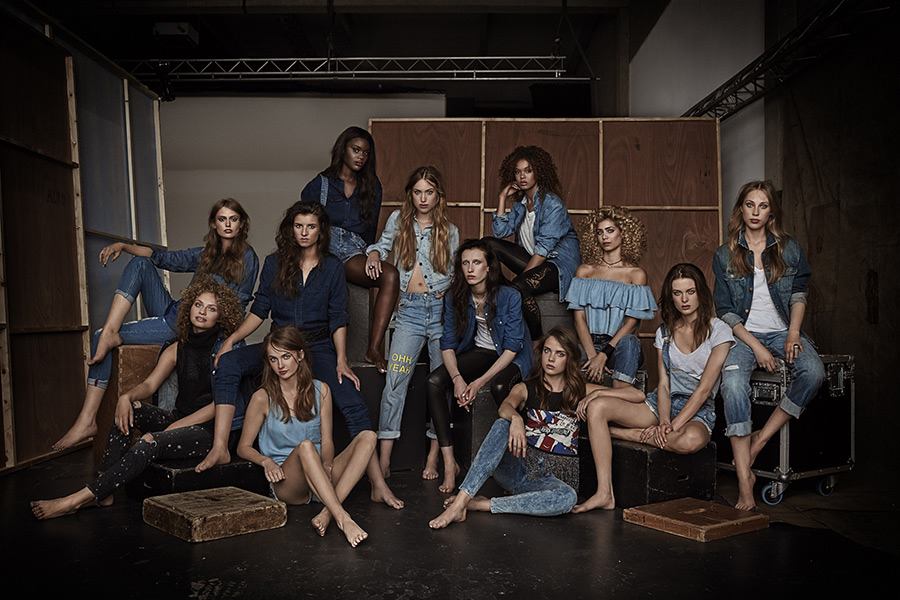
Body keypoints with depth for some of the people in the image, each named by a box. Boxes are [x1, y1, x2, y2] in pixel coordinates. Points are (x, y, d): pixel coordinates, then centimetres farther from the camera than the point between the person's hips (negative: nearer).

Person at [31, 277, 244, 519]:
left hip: (209, 430, -6)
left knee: (152, 443, -29)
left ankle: (80, 498, -25)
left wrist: (177, 425, -17)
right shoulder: (177, 349, 12)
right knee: (129, 409, -15)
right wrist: (127, 397, -20)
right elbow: (149, 384, 3)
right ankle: (104, 492, -17)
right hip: (179, 420, 6)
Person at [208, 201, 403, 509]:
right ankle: (220, 448, -26)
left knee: (354, 406, -21)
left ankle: (378, 485, -20)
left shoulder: (332, 267, 3)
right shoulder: (274, 263, 6)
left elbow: (338, 319, 0)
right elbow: (259, 310, 6)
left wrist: (341, 361, -11)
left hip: (319, 347, -1)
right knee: (228, 363, -27)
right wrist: (232, 339, -8)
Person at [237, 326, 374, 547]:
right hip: (286, 482, -4)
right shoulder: (263, 398, -1)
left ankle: (327, 512, -35)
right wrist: (266, 461, -17)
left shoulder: (320, 390, 8)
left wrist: (327, 465, -16)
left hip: (320, 478, 4)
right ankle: (342, 519, -46)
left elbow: (326, 440, 5)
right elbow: (243, 447, 4)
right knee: (305, 446, -36)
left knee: (368, 437, -20)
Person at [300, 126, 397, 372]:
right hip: (324, 252, -3)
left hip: (356, 255, 3)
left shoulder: (372, 188, 22)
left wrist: (370, 257, 10)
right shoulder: (320, 185, 15)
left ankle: (375, 348, -37)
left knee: (390, 275, -32)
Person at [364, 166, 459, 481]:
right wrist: (374, 254, 6)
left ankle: (433, 457, 9)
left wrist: (449, 293, 0)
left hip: (441, 307, 1)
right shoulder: (398, 220, 11)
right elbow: (383, 244, 26)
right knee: (395, 381, -11)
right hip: (409, 309, 0)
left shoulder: (450, 231, 11)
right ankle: (383, 461, -10)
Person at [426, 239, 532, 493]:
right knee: (434, 381, -21)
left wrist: (479, 382, -27)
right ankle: (449, 463, -22)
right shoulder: (454, 298, -8)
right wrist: (457, 378, -25)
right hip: (478, 352, 4)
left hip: (512, 357, -4)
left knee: (498, 386, -38)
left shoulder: (509, 296, -20)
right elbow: (448, 343, -6)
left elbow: (511, 347, -20)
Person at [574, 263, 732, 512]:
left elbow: (704, 388, -13)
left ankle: (617, 432, -19)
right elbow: (664, 384, 2)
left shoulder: (719, 331, -6)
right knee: (596, 406, -20)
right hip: (662, 403, 4)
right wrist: (664, 421, -16)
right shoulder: (665, 332, 10)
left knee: (691, 440, -42)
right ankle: (604, 493, -26)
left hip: (698, 411, -4)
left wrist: (674, 426, -21)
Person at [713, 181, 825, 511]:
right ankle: (744, 481, -30)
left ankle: (759, 440, -15)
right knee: (733, 385, -31)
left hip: (781, 330, 2)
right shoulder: (725, 255, 3)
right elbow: (725, 311, 0)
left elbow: (799, 295, 11)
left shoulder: (789, 249, 8)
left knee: (813, 372, -31)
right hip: (743, 334, -1)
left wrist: (793, 334, -7)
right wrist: (756, 347, -11)